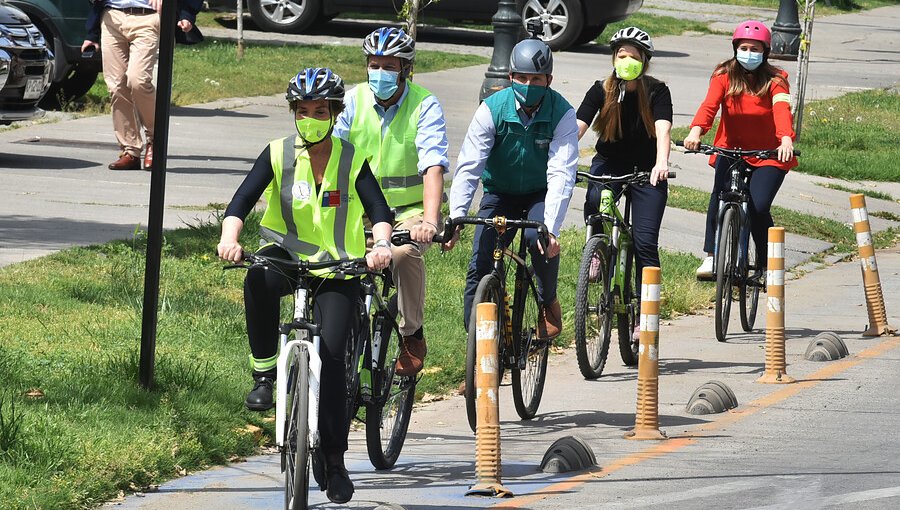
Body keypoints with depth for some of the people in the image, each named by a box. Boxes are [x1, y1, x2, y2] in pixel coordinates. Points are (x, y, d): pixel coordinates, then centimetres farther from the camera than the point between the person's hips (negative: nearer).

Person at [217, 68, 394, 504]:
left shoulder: (352, 161, -3)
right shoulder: (277, 155, -3)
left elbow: (378, 208, -13)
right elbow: (242, 200, -13)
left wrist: (381, 245, -34)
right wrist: (229, 238, -33)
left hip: (338, 270, -1)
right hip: (288, 256, 1)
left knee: (331, 356, -13)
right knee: (258, 281, -36)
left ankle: (335, 462, -6)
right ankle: (263, 373, -19)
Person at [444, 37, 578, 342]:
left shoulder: (562, 114, -21)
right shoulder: (492, 109, -19)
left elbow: (561, 174, -29)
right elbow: (468, 167, -23)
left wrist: (550, 228, -42)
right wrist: (455, 219, -36)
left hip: (541, 194, -1)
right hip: (500, 193, 1)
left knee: (540, 239, -31)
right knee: (480, 267, -13)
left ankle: (548, 302, -4)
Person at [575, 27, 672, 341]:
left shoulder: (657, 92, -14)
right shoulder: (602, 90, -10)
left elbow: (663, 129, -29)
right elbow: (577, 126, -21)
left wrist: (661, 163, -48)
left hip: (646, 170, -1)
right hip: (610, 164, 1)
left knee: (645, 243, -10)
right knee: (595, 200, -34)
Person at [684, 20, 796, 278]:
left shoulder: (775, 80, -9)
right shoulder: (724, 76, -5)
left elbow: (782, 110, -27)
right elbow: (709, 104, -21)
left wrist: (786, 140, -47)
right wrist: (696, 131, -41)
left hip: (768, 155, -1)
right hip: (731, 148, 1)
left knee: (758, 207, -17)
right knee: (720, 196, -24)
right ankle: (711, 257, -15)